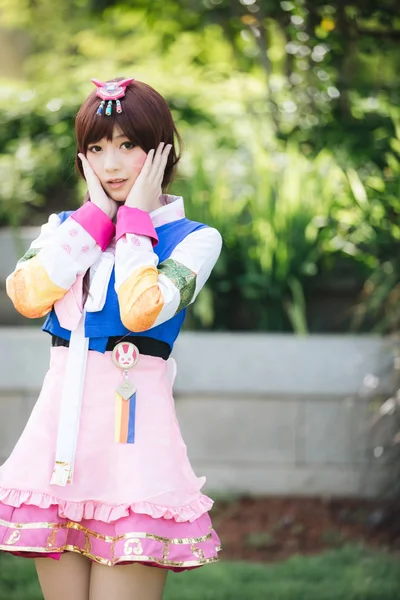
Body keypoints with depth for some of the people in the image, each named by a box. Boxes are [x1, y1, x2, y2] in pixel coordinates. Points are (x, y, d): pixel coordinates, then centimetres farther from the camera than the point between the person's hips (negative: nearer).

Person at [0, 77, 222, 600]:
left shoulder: (193, 238, 2)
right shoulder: (65, 227, 15)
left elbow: (142, 310, -18)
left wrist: (136, 218, -5)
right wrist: (97, 213, 0)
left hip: (132, 429, -4)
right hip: (59, 418, 5)